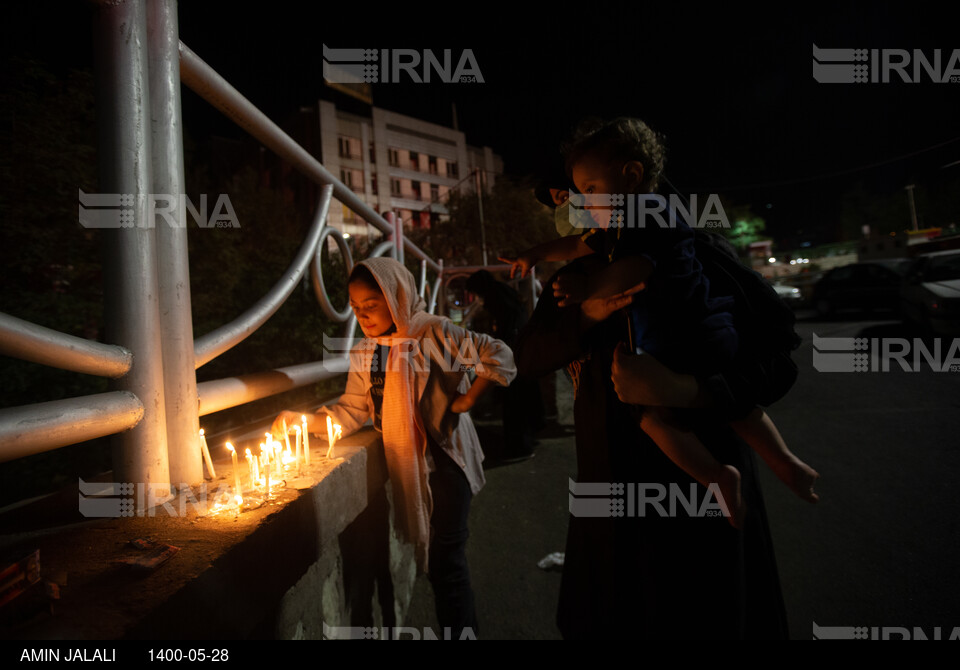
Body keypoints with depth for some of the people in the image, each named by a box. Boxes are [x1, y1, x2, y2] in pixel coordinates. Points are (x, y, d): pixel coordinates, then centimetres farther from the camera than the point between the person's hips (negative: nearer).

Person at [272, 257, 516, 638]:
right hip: (406, 466, 7)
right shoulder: (365, 354, 6)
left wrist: (468, 399, -17)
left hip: (444, 460, -7)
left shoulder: (432, 333, -14)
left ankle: (460, 629, 18)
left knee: (444, 559, -2)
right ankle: (460, 625, 38)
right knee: (427, 554, 18)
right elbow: (351, 411, 4)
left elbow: (498, 356, -15)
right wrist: (302, 421, -8)